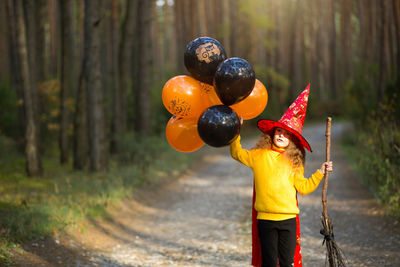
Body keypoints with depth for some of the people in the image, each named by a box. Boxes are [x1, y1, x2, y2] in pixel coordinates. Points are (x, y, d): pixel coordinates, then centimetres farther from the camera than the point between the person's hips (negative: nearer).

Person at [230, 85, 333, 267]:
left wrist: (320, 173, 1)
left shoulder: (293, 163, 8)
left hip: (288, 219, 1)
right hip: (265, 218, -1)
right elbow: (237, 154, 17)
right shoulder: (259, 155, 6)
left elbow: (303, 187, 9)